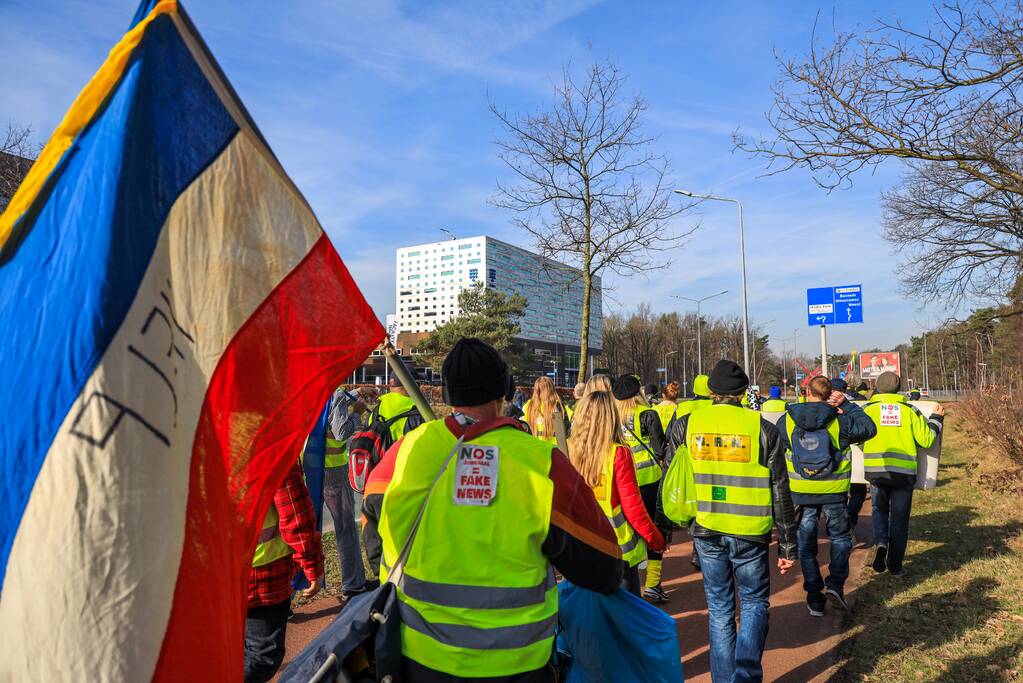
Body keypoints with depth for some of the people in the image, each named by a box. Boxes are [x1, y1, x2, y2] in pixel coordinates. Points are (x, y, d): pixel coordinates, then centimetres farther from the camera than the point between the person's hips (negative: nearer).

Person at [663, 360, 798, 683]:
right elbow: (780, 492, -3)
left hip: (706, 531, 2)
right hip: (750, 534, -1)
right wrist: (788, 545, 5)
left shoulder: (684, 426, -2)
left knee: (719, 608, 17)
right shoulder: (763, 428, -6)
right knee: (754, 604, 18)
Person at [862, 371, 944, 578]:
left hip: (876, 470, 0)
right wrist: (936, 418, 17)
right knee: (899, 518, 10)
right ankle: (895, 566, 16)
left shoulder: (868, 409, -1)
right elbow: (926, 440, 2)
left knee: (880, 509, 21)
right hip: (904, 472, 0)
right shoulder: (910, 410, 1)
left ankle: (880, 541, -6)